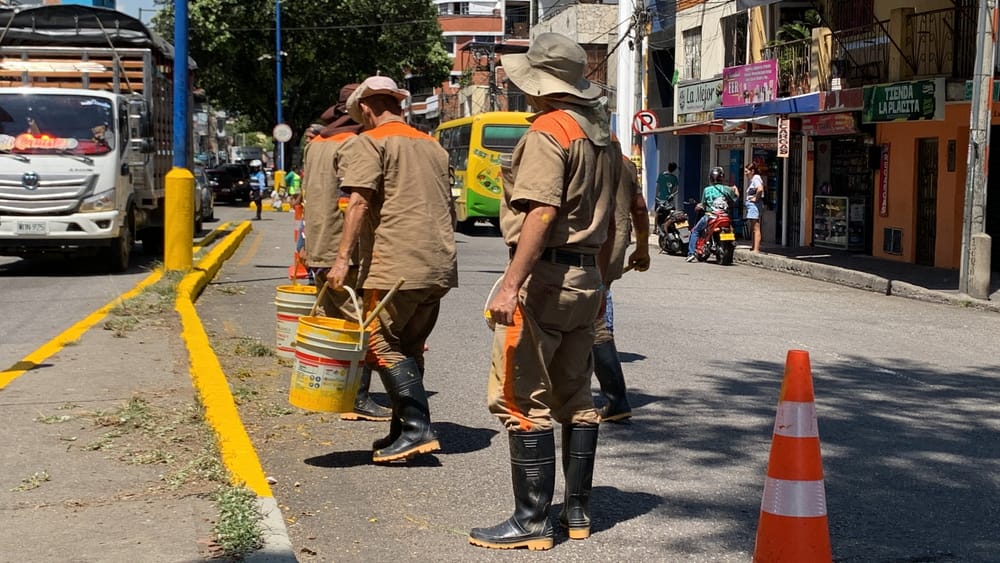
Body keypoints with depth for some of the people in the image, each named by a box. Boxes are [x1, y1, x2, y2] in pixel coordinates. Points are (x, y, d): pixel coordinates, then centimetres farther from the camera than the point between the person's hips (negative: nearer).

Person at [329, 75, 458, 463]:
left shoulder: (369, 143, -1)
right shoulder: (433, 147, 21)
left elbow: (360, 201, -15)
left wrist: (343, 257, -19)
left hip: (395, 267, -7)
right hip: (439, 267, 8)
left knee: (384, 346, -3)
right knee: (409, 348, 14)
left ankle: (417, 428, -11)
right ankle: (404, 430, 16)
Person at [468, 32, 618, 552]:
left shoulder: (548, 130, -13)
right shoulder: (602, 135, 15)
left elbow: (542, 212, -24)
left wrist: (512, 284, -27)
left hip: (545, 275, -9)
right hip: (585, 277, 10)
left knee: (520, 400, -5)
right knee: (575, 397, 14)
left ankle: (531, 521, -3)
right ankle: (578, 510, 21)